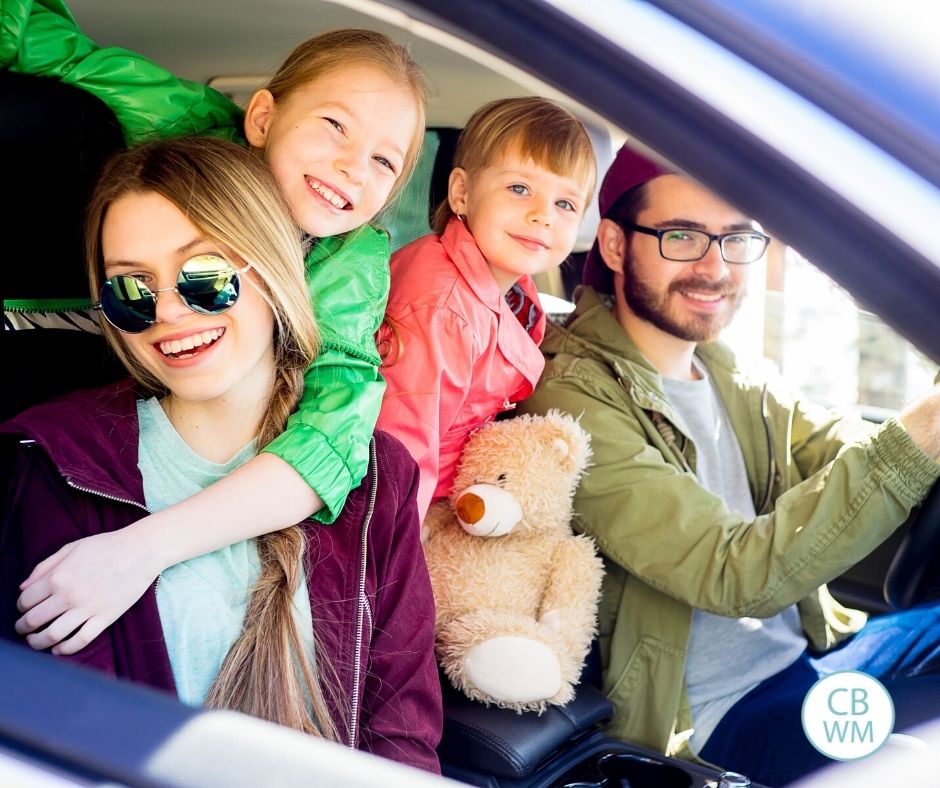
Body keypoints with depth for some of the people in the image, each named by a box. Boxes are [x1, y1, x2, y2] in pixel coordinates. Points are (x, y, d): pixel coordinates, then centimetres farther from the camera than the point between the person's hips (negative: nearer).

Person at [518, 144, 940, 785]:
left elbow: (867, 463, -1)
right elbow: (738, 575, -25)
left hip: (814, 651, 8)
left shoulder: (741, 383, 12)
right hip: (718, 718, -8)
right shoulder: (574, 400, -16)